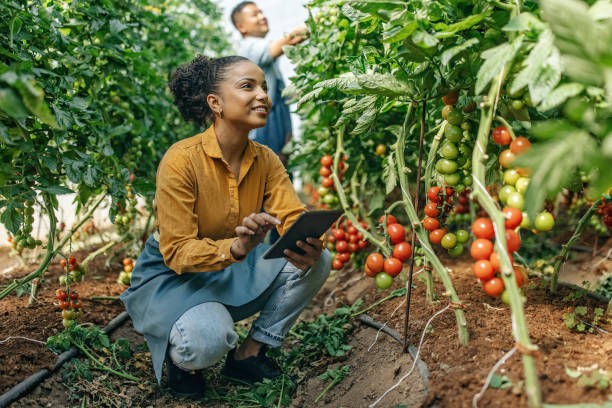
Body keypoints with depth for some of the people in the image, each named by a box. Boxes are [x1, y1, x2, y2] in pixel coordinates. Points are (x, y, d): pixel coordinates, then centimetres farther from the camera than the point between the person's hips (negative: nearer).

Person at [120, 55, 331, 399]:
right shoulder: (182, 159, -24)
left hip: (235, 272, 6)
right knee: (208, 338, -37)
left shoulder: (266, 160, -6)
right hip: (172, 277, -6)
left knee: (317, 263, -15)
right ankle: (179, 358, 3)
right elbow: (176, 253, -25)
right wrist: (235, 247, -45)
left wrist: (309, 249, -38)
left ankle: (249, 354, 2)